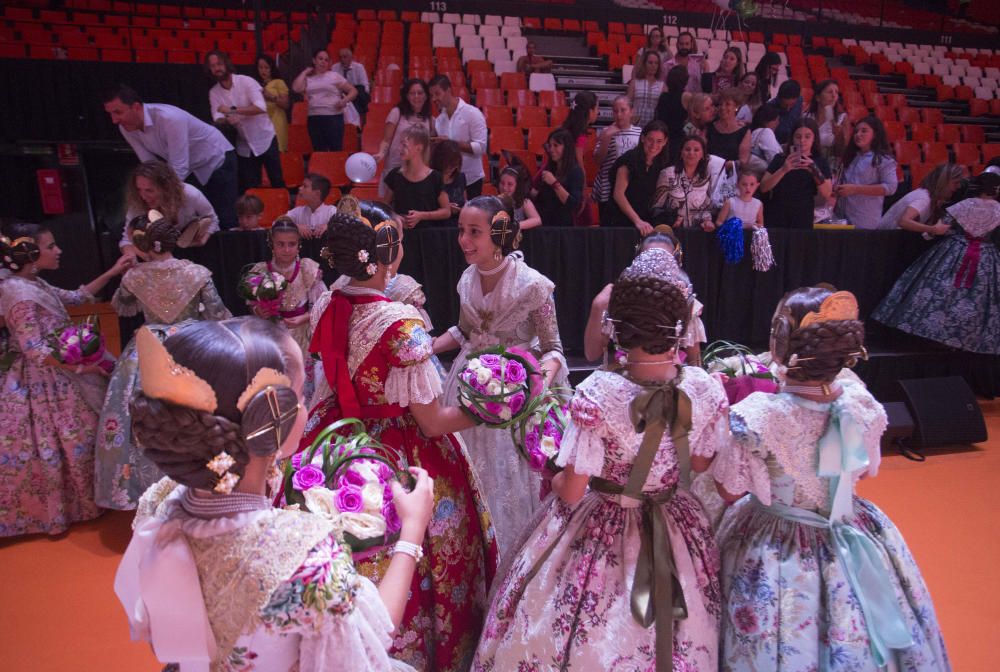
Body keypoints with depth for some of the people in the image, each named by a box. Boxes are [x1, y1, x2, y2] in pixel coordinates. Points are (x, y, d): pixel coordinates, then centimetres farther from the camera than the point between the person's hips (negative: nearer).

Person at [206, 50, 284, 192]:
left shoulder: (246, 81, -11)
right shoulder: (213, 92, 2)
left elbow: (261, 107, -24)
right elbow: (217, 120, -7)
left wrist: (232, 110, -29)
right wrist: (227, 121, -30)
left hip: (265, 139, -4)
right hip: (244, 146, 4)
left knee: (277, 182, 1)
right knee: (249, 188, 4)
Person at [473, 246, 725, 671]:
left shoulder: (596, 394, -31)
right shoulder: (708, 389, -18)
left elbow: (571, 491, -21)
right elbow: (699, 464, 0)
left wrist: (555, 480, 0)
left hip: (599, 529, -3)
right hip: (674, 530, 4)